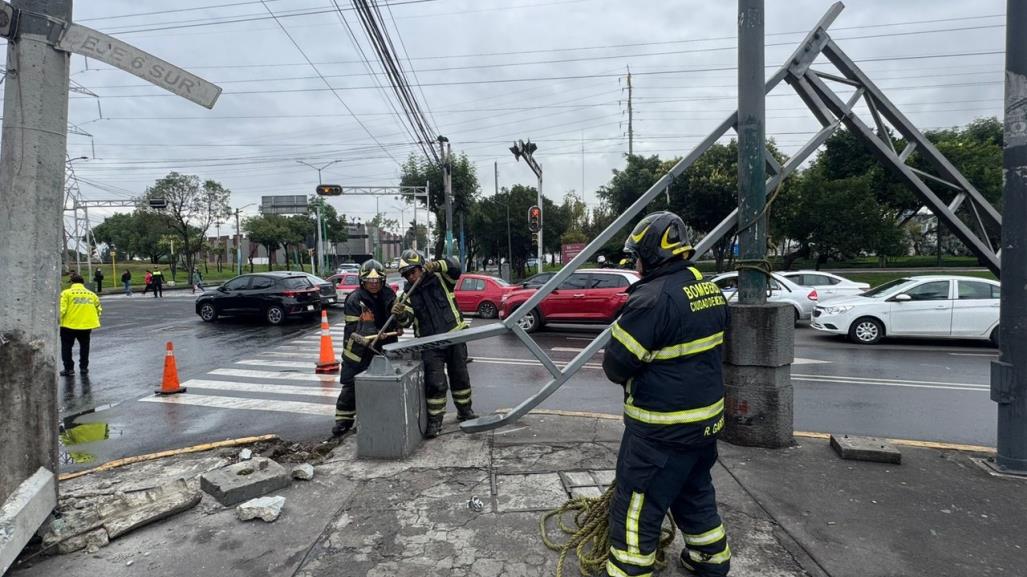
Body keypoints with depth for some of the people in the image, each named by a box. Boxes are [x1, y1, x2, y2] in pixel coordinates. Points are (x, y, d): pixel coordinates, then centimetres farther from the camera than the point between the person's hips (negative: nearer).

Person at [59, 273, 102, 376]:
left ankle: (69, 368, 12)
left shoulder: (66, 293, -5)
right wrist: (94, 321, 23)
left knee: (66, 347, 12)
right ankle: (84, 367, 24)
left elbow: (61, 309, -13)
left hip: (69, 325, -4)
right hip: (86, 325, 4)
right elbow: (98, 309, 11)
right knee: (84, 346, 22)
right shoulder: (92, 294, 8)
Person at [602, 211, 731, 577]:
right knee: (695, 493, 28)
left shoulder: (653, 297, -24)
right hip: (706, 417, 9)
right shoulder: (710, 291, 4)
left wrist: (635, 374, 3)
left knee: (635, 508, 5)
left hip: (662, 427, -9)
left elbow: (616, 365, -19)